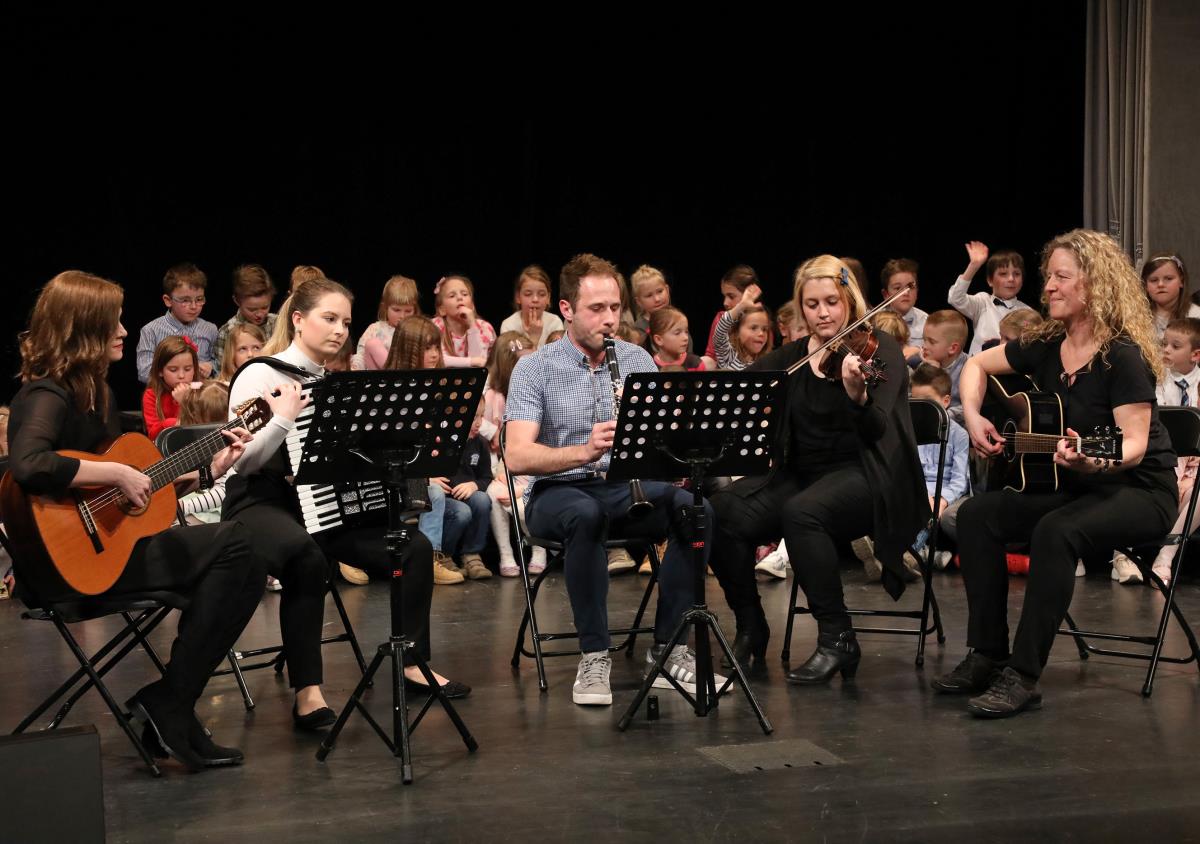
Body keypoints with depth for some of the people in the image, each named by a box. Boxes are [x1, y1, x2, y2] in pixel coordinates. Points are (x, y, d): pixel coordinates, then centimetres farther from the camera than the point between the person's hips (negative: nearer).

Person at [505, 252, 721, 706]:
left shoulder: (637, 359, 7)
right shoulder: (534, 368, -5)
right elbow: (518, 457, -17)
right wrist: (583, 452, -34)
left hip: (627, 486, 4)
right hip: (559, 491, -3)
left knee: (695, 509, -26)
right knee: (586, 514, -39)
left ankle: (668, 651, -18)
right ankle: (594, 656, -28)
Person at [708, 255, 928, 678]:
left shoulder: (878, 348, -3)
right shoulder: (790, 357, 12)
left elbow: (877, 430, -16)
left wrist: (856, 393, -38)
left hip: (861, 475, -5)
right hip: (800, 475, 5)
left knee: (801, 512, -37)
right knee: (724, 512, -22)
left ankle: (837, 639, -23)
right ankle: (751, 629, -2)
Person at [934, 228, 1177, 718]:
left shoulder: (1123, 355, -19)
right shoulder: (1046, 346, 1)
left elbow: (1135, 444, -26)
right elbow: (977, 365, 16)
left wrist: (1091, 459, -46)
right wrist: (972, 417, -1)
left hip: (1139, 491, -7)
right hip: (1073, 487, 7)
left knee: (1056, 531, -35)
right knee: (977, 514, -12)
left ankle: (1023, 677, -30)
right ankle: (987, 655, -7)